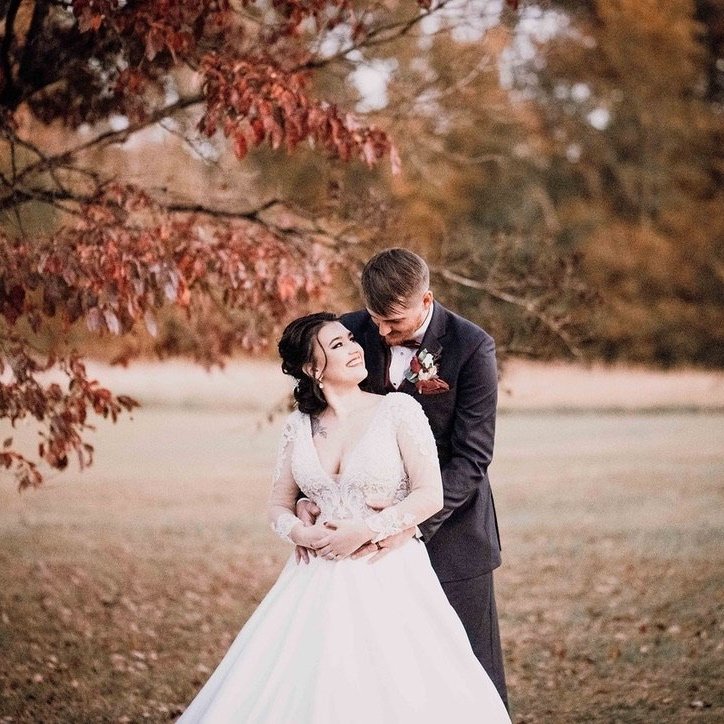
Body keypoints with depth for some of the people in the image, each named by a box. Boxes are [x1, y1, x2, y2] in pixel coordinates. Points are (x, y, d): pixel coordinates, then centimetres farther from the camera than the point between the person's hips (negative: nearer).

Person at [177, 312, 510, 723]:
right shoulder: (300, 426, 7)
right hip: (319, 582, 3)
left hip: (390, 583, -3)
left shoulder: (398, 409, -4)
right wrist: (300, 532, -9)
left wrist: (366, 530, -14)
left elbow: (430, 495, -8)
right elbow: (279, 505, 12)